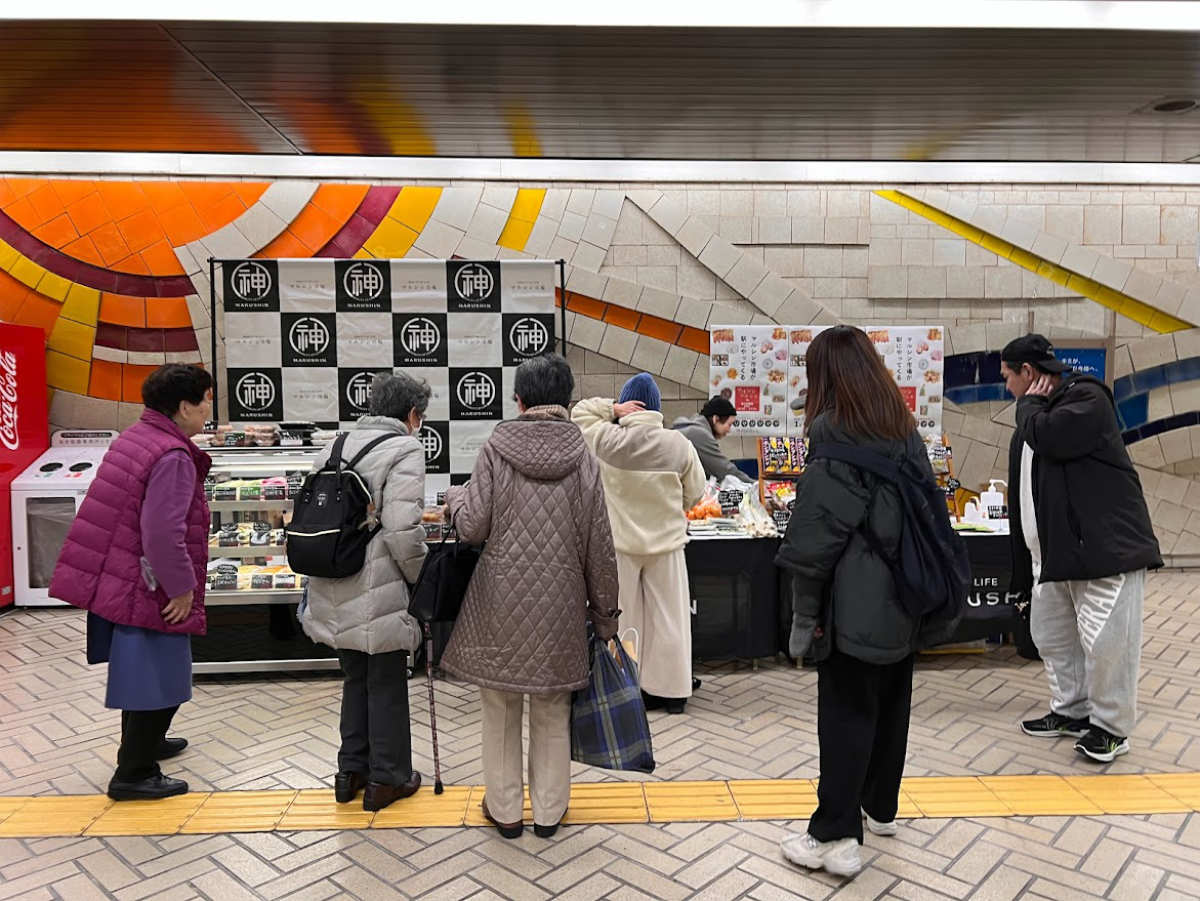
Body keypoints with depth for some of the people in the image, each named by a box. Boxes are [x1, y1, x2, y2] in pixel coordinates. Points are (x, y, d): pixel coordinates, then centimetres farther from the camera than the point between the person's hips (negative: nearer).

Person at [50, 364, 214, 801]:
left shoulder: (135, 437, 9)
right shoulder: (173, 457, -22)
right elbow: (163, 533, -27)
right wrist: (182, 587, -16)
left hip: (116, 577, 10)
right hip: (148, 587, -10)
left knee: (138, 668, 24)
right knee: (158, 678, 2)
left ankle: (144, 743, 42)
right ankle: (134, 774, 11)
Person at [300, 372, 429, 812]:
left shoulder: (337, 446, 9)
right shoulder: (404, 450, -13)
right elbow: (403, 531, -22)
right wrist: (422, 578, -7)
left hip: (336, 594, 7)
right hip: (379, 596, -7)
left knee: (355, 678, 21)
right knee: (387, 684, 9)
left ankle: (350, 771, 32)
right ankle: (386, 778, 22)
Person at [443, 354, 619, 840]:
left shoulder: (496, 449, -7)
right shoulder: (582, 456, -3)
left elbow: (472, 527, -8)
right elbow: (599, 545, -1)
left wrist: (457, 496, 14)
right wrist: (605, 615, 8)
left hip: (501, 599, -1)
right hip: (560, 603, 1)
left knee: (501, 709, 15)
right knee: (552, 713, 16)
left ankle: (505, 810, 29)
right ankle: (549, 812, 27)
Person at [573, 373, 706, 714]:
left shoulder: (607, 441, -11)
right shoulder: (679, 445, -8)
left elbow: (580, 411, 6)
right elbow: (693, 493, 1)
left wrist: (613, 408, -4)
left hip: (620, 543, 0)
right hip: (666, 541, 1)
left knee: (623, 617, 11)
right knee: (668, 616, 11)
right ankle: (671, 691, 19)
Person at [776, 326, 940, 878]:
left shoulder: (835, 434, -14)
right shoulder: (906, 432, 8)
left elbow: (817, 532, -16)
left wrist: (804, 612, -9)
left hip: (856, 605, -7)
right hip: (904, 602, 8)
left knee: (846, 716, 0)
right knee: (890, 706, 18)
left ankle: (835, 837, 7)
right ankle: (880, 808, 35)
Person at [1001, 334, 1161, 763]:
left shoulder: (1087, 396, -7)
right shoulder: (1035, 416, 19)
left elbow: (1050, 439, -27)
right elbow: (1025, 490, 21)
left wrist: (1030, 404, -4)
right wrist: (1023, 562, 21)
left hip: (1104, 547, -9)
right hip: (1053, 552, 9)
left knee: (1105, 641, -4)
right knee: (1051, 636, 15)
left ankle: (1111, 726, 11)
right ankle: (1071, 711, 30)